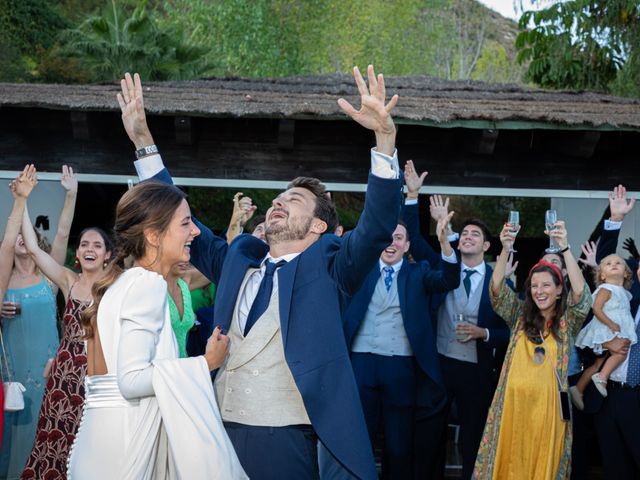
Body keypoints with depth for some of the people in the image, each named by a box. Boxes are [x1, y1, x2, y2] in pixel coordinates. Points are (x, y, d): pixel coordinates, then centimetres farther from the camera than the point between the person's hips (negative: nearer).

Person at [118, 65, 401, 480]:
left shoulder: (327, 266, 0)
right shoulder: (238, 258, 13)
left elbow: (379, 224, -14)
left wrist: (385, 135, -27)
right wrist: (143, 141, 11)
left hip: (285, 440, -4)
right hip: (221, 431, 5)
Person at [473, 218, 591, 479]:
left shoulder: (568, 322, 2)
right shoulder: (520, 316, 8)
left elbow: (581, 292, -14)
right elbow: (496, 289, -4)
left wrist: (564, 248, -23)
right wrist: (505, 250, -18)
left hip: (548, 405, -1)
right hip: (513, 402, 2)